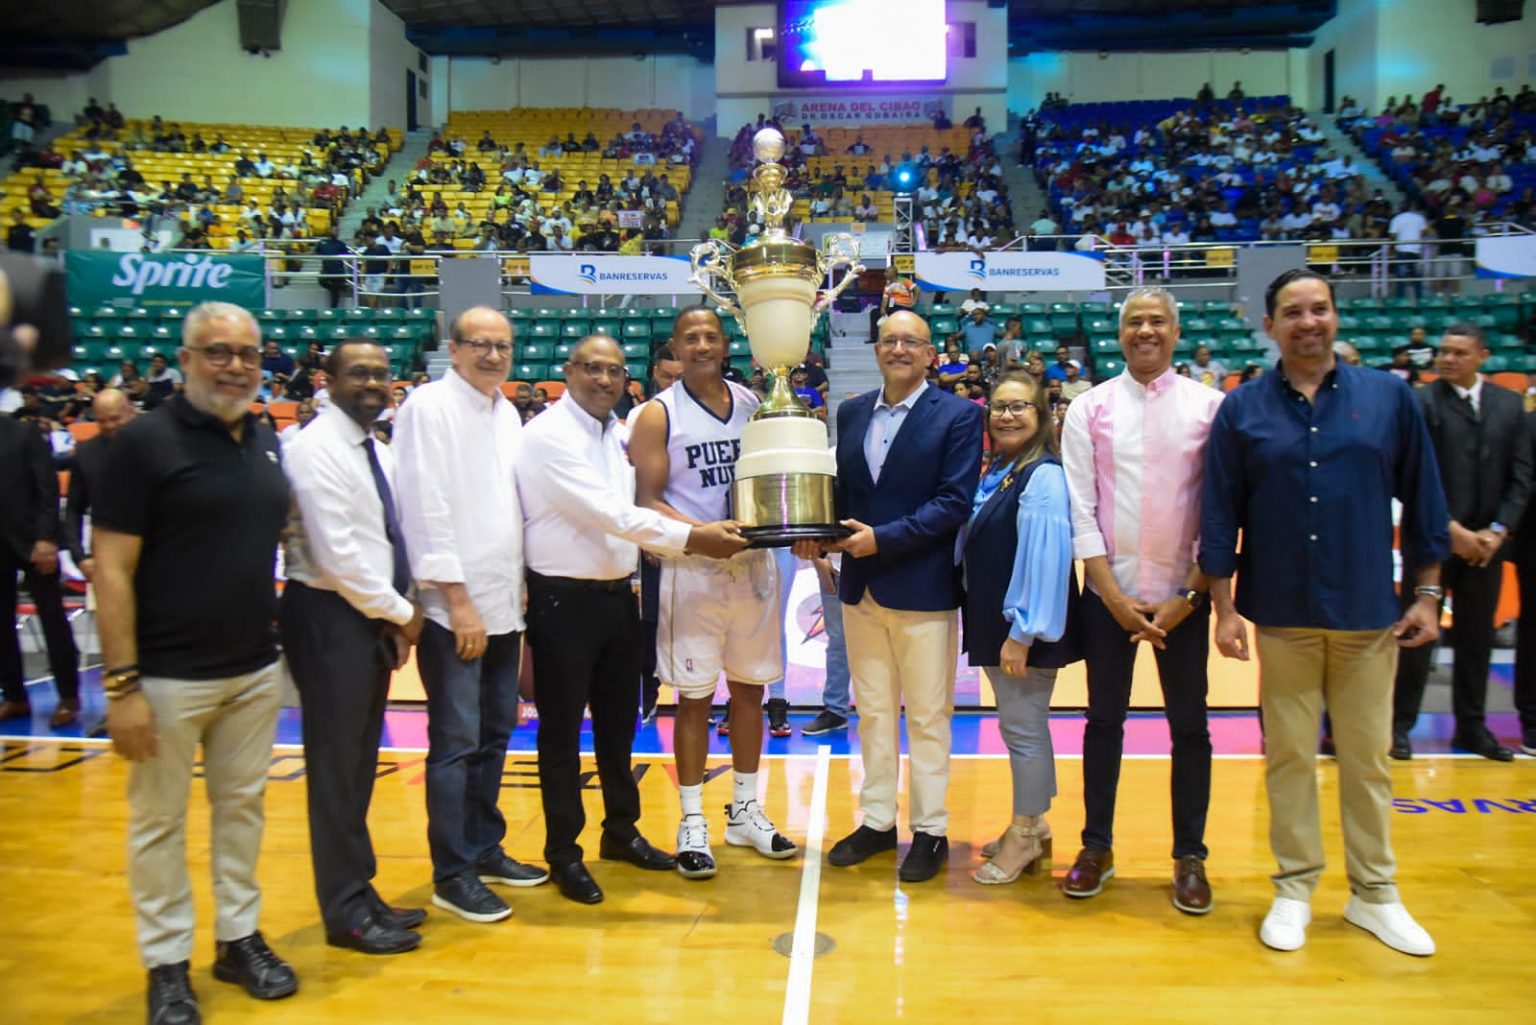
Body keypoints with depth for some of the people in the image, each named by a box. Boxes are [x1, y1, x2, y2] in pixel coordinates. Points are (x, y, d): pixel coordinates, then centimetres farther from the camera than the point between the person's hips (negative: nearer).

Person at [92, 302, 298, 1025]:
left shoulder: (266, 444, 6)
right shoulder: (145, 441, -10)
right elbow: (111, 569, -12)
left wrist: (278, 634, 9)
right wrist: (121, 685, -15)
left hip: (254, 670, 5)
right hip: (168, 677, -5)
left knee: (242, 806, 15)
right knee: (159, 822, 9)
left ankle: (239, 938, 32)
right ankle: (167, 964, 25)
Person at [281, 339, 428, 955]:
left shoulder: (377, 452, 13)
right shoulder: (316, 450, -14)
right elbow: (338, 556, -20)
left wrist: (398, 616, 3)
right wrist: (401, 613, -12)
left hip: (373, 619, 9)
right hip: (331, 619, -9)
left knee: (359, 764, 15)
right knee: (336, 767, 1)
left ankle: (359, 894, 27)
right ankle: (346, 912, 13)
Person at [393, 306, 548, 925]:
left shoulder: (506, 412, 14)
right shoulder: (430, 407, -9)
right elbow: (427, 508, -14)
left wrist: (519, 587, 12)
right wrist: (457, 599, -16)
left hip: (502, 602, 8)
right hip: (453, 608, -7)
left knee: (495, 733, 15)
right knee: (456, 742, -2)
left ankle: (485, 849, 29)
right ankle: (452, 875, 10)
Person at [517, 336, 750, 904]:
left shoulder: (615, 435, 11)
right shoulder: (549, 434, -14)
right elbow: (606, 512, -23)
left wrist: (700, 535, 0)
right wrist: (691, 537, -24)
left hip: (616, 594, 7)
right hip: (563, 600, -7)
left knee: (618, 723, 18)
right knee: (562, 730, 6)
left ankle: (621, 831, 35)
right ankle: (563, 853, 20)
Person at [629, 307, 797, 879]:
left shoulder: (754, 404, 8)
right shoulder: (659, 414, -5)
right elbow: (648, 502, -9)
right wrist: (700, 532, -24)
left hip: (754, 565, 5)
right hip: (693, 570, -4)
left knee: (750, 687, 12)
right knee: (694, 696, 3)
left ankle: (744, 811, 27)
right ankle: (692, 822, 16)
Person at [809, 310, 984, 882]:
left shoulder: (958, 416, -6)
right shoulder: (851, 413, 10)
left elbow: (955, 502, -13)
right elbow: (841, 489, 11)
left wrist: (882, 538, -20)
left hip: (923, 588, -5)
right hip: (861, 588, 5)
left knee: (927, 717, 7)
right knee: (872, 712, 14)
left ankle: (930, 830, 20)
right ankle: (877, 820, 27)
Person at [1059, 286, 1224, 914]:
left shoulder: (1209, 406, -1)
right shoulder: (1090, 408, 1)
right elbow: (1080, 507, -2)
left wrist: (1191, 595, -7)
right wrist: (1113, 594, -8)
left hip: (1184, 596, 0)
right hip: (1110, 593, 1)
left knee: (1190, 726, 8)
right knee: (1104, 720, 10)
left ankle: (1190, 858, 21)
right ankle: (1097, 847, 22)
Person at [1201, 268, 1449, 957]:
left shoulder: (1389, 398, 3)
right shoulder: (1242, 411, 1)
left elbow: (1423, 501, 7)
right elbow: (1219, 515, 1)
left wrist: (1427, 594, 4)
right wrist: (1224, 608, -2)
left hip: (1368, 613, 1)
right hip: (1282, 614, 0)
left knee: (1367, 758, 9)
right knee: (1289, 756, 8)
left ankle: (1374, 894, 24)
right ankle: (1295, 888, 22)